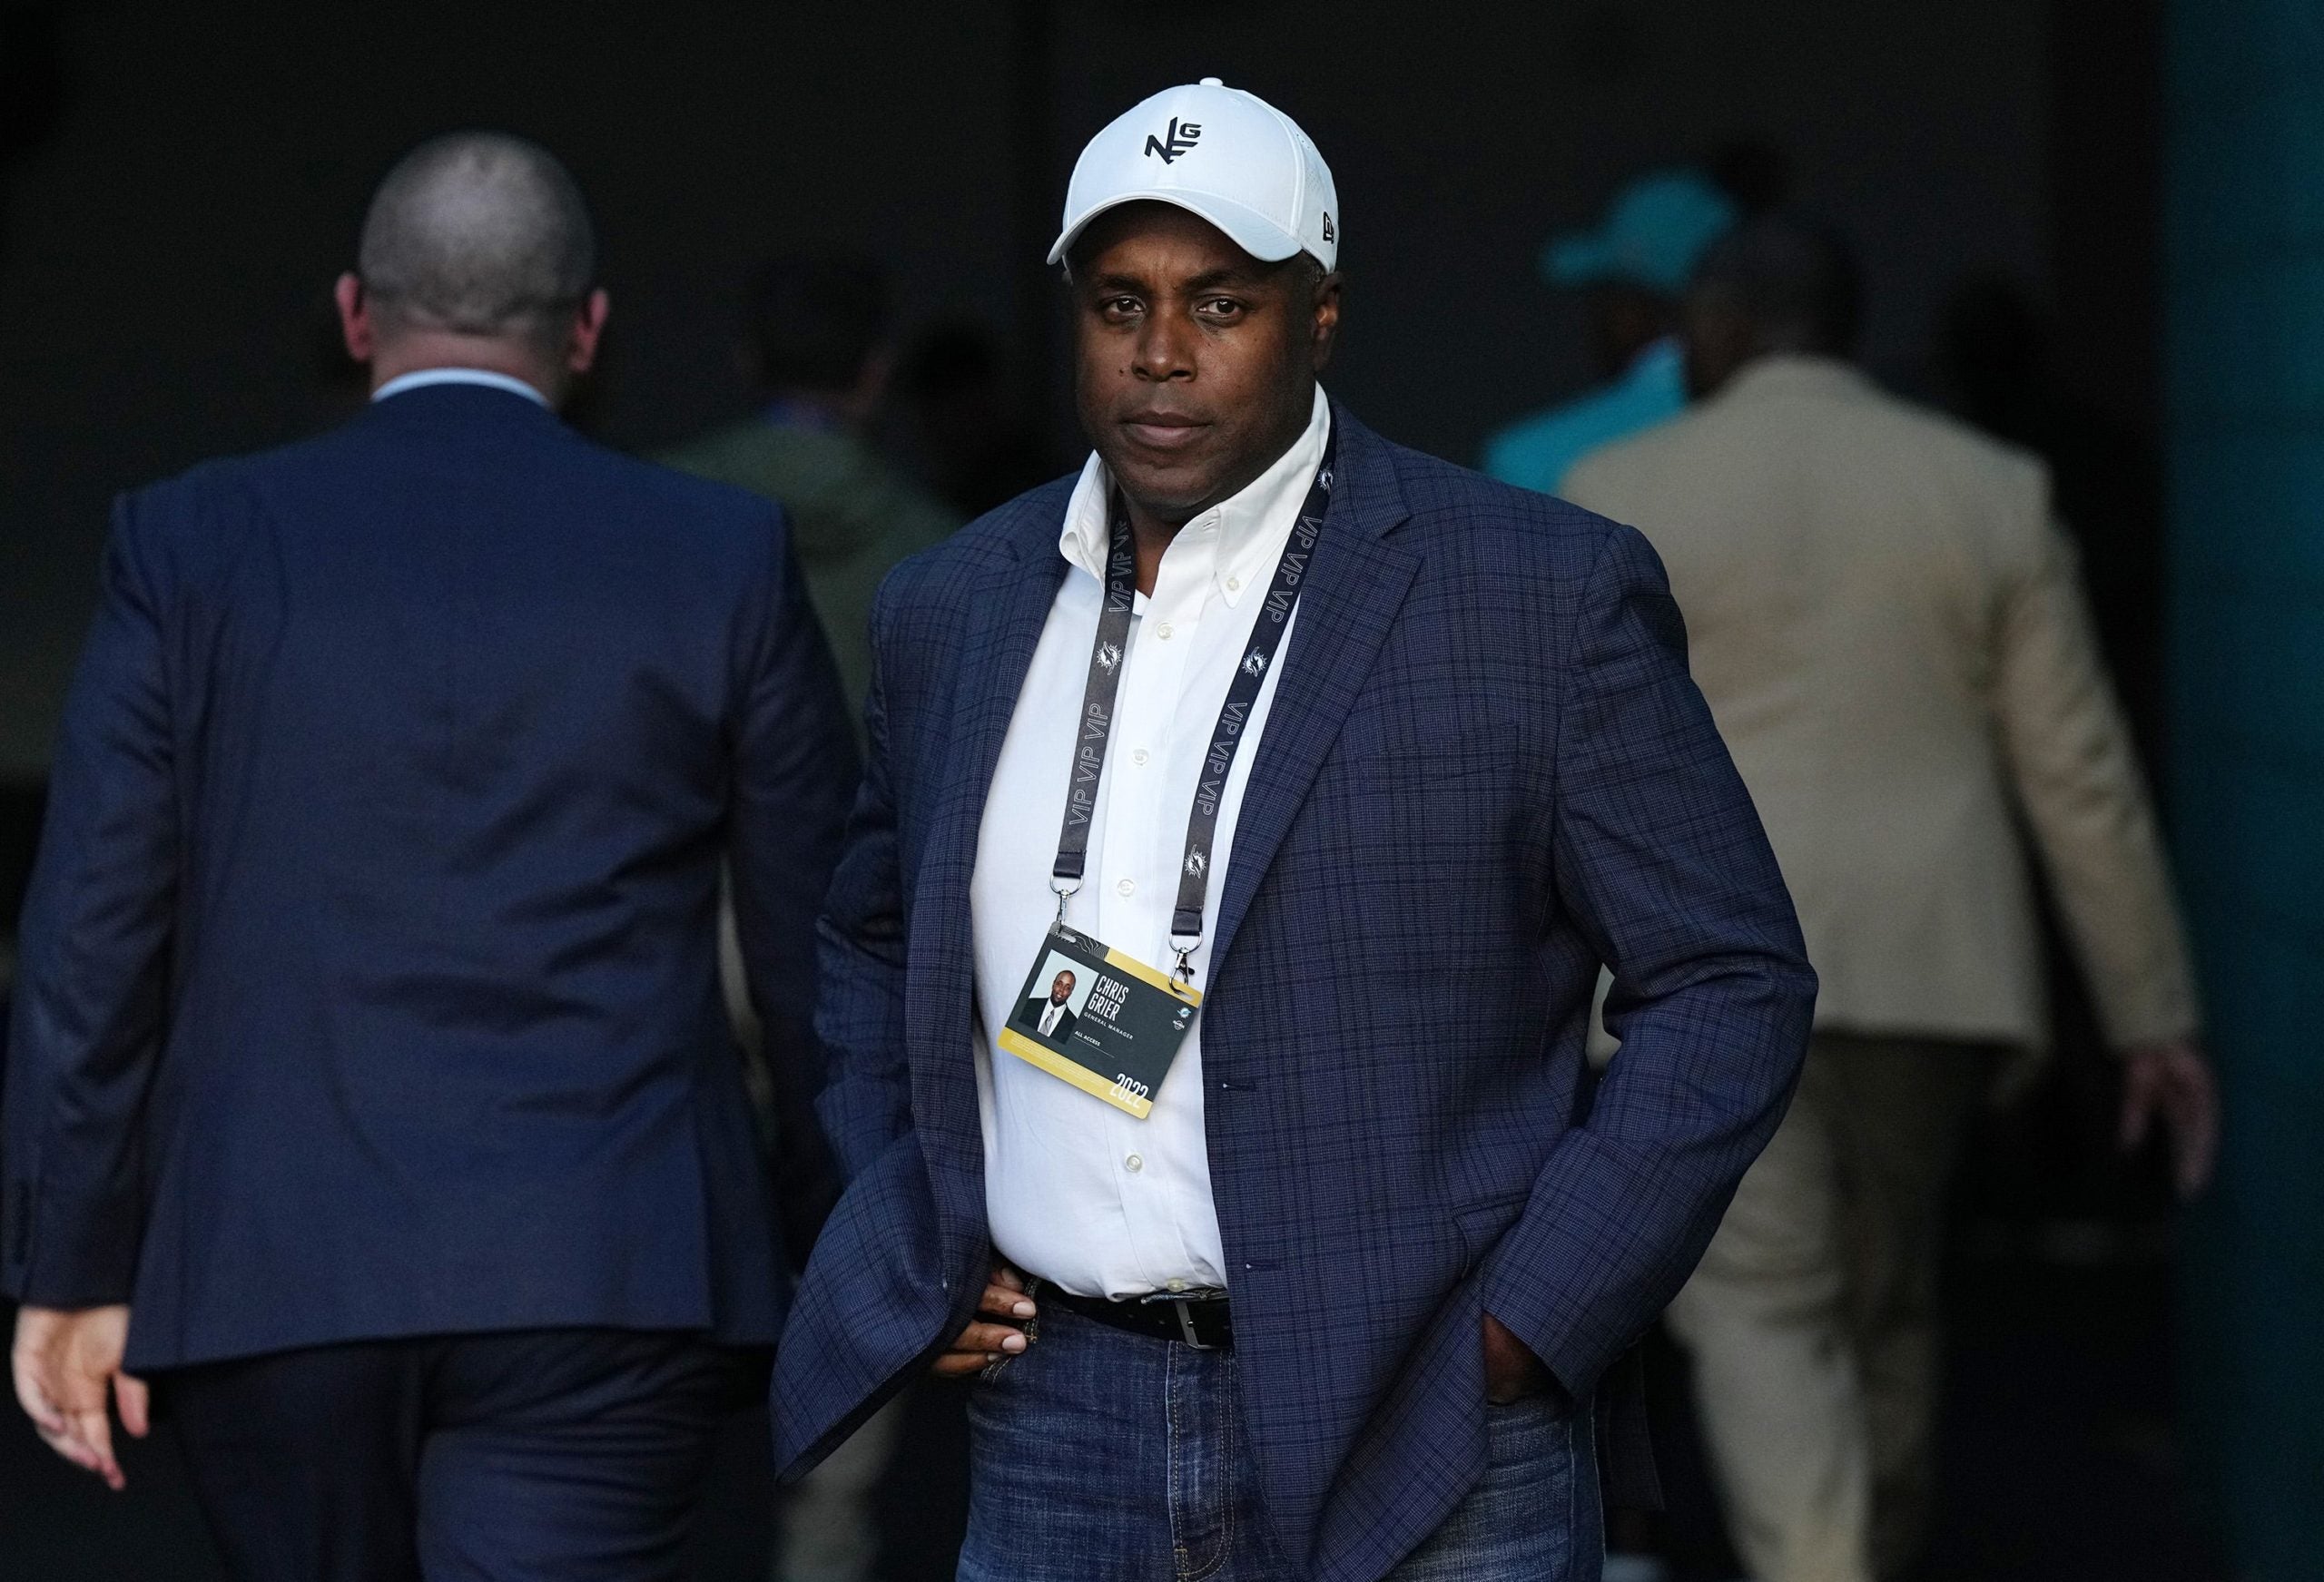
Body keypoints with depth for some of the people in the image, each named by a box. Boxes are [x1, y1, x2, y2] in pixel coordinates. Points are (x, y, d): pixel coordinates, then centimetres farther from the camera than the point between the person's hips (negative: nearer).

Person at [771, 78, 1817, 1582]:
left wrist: (1522, 1330, -9)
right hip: (1052, 1444, 4)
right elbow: (873, 938, 26)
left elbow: (1733, 982, -3)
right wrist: (911, 1250, 12)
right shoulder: (953, 608, 10)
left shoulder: (1544, 594, -5)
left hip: (1409, 1454, -4)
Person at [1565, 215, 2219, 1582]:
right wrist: (2156, 1012, 6)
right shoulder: (1991, 491, 3)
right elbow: (2081, 778, 2)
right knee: (1884, 1303, 17)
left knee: (1764, 1312, -2)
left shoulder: (1625, 497, -3)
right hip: (1929, 954, 3)